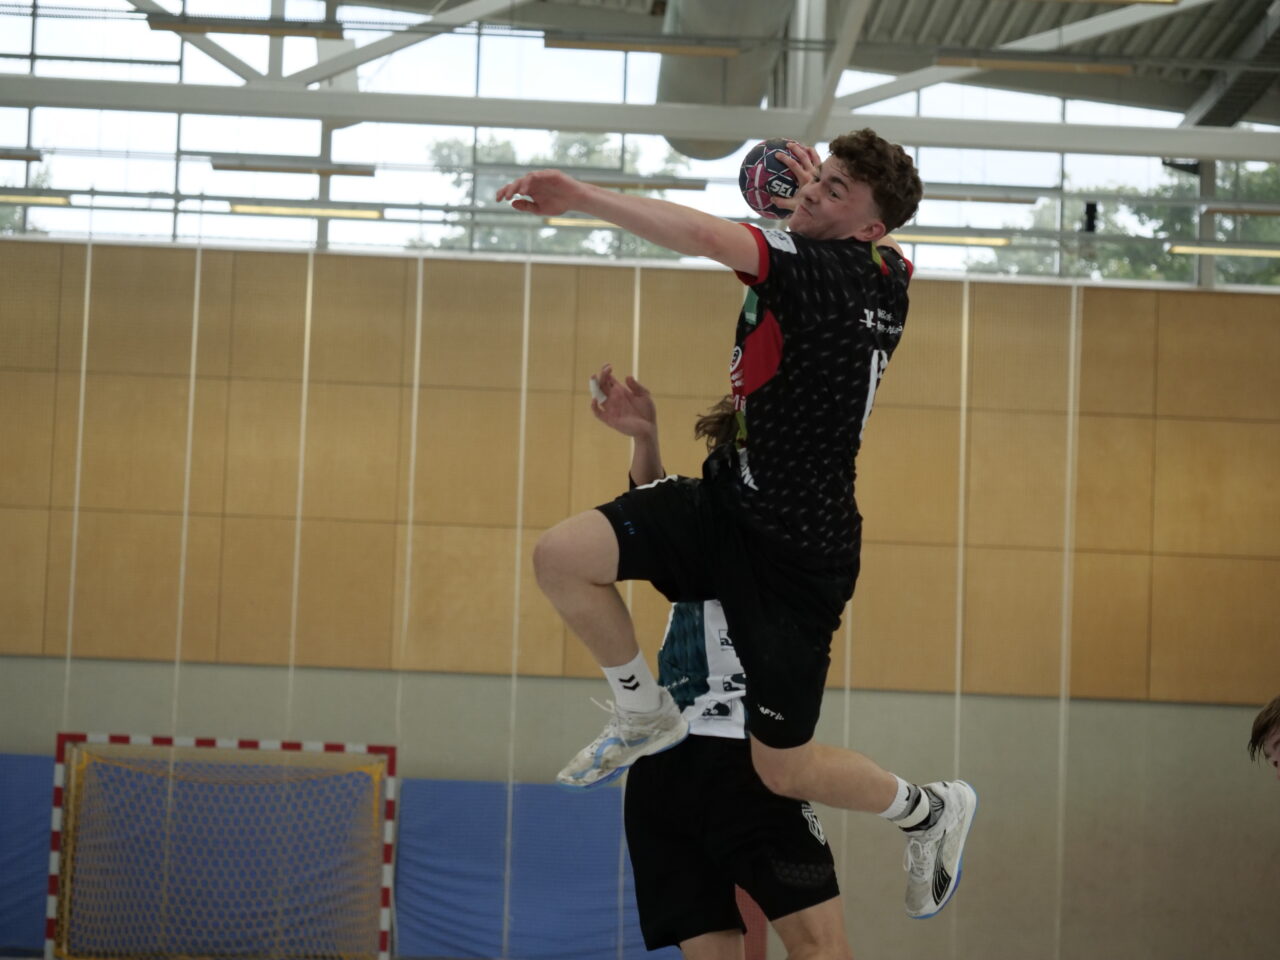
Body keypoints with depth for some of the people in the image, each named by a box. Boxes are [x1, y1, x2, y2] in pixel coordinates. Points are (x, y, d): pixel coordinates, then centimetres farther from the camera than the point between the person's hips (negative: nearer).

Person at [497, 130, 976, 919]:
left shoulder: (821, 264, -20)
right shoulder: (892, 273, 4)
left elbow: (703, 235, -37)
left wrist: (583, 196, -35)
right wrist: (821, 187, 31)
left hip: (798, 556, -8)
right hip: (727, 504, 8)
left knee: (784, 770, 4)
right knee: (562, 555, -12)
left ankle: (932, 809, 31)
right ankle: (646, 715, 11)